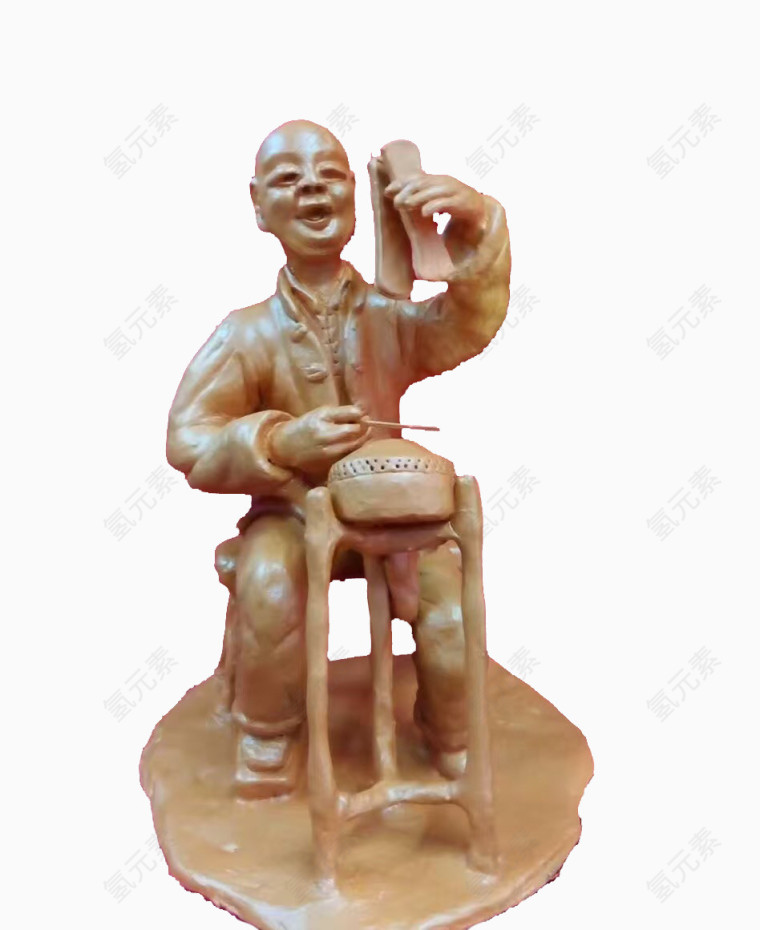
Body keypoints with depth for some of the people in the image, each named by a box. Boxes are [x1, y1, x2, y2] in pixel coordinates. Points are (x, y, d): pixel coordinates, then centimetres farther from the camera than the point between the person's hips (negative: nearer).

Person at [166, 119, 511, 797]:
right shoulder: (250, 333, -11)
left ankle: (451, 737, 18)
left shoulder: (392, 317, -8)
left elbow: (471, 321, -28)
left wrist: (476, 221, -46)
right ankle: (267, 737, 0)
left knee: (454, 608, -18)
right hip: (291, 514, -1)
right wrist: (282, 443, -31)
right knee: (269, 588, -31)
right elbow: (188, 442, -14)